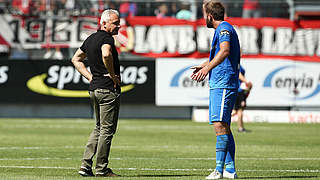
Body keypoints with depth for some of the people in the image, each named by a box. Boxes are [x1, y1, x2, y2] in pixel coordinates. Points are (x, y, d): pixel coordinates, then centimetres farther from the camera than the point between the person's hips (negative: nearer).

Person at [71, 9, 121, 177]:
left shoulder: (90, 39, 15)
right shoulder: (107, 38, -13)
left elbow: (76, 59, 24)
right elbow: (106, 55, -35)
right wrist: (113, 75, -20)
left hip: (94, 88, 9)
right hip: (108, 88, -9)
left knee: (99, 128, 17)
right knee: (107, 130, -1)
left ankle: (86, 165, 11)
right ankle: (101, 168, 2)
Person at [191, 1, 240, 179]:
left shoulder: (224, 28, -9)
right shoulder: (223, 29, 24)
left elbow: (225, 51, -29)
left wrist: (207, 68, -37)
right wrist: (204, 65, 47)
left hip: (223, 84, -11)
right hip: (218, 84, 11)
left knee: (220, 125, -17)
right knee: (224, 127, 11)